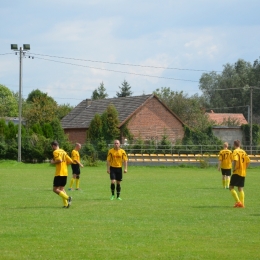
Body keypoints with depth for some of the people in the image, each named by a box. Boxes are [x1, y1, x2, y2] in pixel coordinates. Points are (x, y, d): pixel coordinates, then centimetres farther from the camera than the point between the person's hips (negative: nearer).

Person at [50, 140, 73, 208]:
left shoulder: (55, 152, -8)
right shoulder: (63, 152, 14)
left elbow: (59, 160, -25)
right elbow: (70, 161, 11)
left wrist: (53, 162, -8)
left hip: (59, 173, -8)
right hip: (65, 173, 8)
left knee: (55, 189, -3)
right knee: (61, 188, 16)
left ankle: (67, 198, -20)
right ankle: (66, 204, 5)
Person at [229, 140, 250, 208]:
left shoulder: (235, 151, -8)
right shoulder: (243, 152, 11)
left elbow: (235, 160, -24)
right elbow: (248, 161, 9)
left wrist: (233, 169, -14)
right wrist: (244, 168, 13)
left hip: (237, 172, -7)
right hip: (243, 173, 7)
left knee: (231, 187, -1)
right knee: (241, 189, 11)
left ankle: (238, 201, -12)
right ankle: (242, 203, 4)